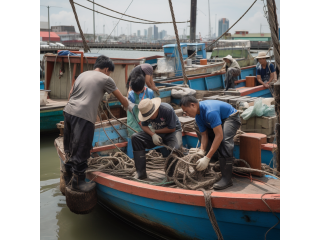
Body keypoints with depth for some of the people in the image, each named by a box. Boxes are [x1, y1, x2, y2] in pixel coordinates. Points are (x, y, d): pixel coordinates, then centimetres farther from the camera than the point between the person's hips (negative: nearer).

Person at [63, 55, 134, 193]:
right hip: (84, 116, -8)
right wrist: (129, 106, 30)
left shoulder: (82, 75, 21)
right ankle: (78, 182, 9)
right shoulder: (105, 79, 3)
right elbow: (121, 98, 12)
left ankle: (68, 175, 31)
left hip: (68, 111, 8)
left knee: (70, 147, 19)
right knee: (81, 150, 1)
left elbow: (71, 92, 21)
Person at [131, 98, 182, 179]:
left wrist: (155, 131, -16)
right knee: (135, 138, -16)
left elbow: (172, 129, -21)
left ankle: (170, 176, -11)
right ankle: (141, 173, -15)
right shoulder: (146, 112, -13)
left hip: (172, 132, -5)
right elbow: (144, 126, 0)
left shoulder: (167, 110, -27)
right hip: (156, 132, 5)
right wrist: (153, 135, -20)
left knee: (174, 149, -38)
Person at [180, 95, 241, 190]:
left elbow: (219, 135, -40)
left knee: (224, 139, -36)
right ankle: (215, 162, 14)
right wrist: (202, 151, -25)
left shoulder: (210, 111, -36)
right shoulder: (198, 115, -6)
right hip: (220, 120, 10)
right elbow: (204, 135, -6)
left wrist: (207, 158, -42)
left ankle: (227, 178, -35)